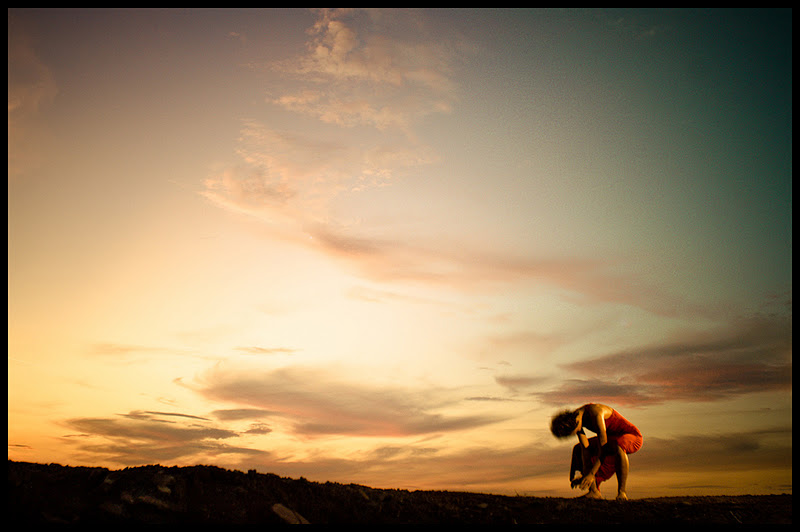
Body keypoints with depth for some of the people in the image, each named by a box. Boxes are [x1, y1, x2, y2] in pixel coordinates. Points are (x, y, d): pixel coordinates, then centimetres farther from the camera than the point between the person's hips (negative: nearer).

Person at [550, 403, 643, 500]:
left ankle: (621, 491, -26)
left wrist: (591, 474, -38)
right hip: (612, 437, 8)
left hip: (632, 436, -8)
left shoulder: (595, 413, -36)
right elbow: (585, 447, -12)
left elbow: (603, 446, -37)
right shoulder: (574, 417, -12)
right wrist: (586, 473, -23)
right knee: (577, 450, 1)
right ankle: (594, 491, -4)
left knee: (617, 448, -42)